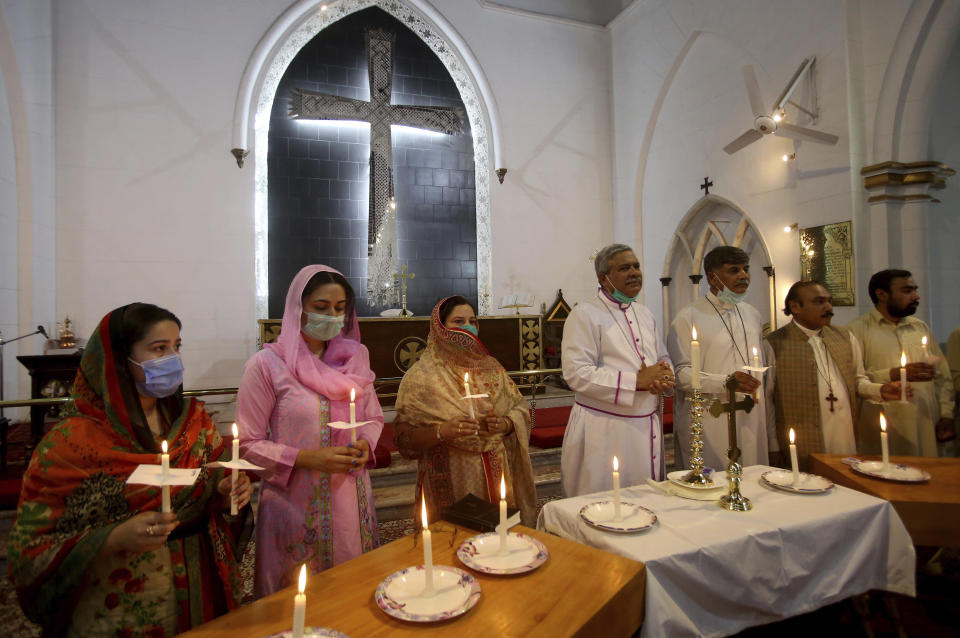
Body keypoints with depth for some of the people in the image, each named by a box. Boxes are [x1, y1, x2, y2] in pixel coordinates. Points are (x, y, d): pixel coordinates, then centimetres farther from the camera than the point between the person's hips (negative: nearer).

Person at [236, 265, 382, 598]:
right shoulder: (267, 364, -9)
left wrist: (365, 444, -7)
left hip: (351, 501, 4)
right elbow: (248, 444, -8)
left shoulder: (354, 357, 5)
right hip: (296, 505, -4)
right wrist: (308, 458, -18)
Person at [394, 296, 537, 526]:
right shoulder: (421, 376, -6)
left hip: (497, 475, 4)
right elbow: (403, 436, -9)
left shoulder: (490, 367, 7)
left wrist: (505, 424, -11)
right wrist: (441, 432, -24)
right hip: (451, 482, -3)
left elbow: (521, 407, 9)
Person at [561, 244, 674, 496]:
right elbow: (576, 373, -19)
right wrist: (637, 381, -20)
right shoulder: (585, 314, -10)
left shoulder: (645, 314, 13)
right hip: (604, 431, -7)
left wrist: (665, 378, -6)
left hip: (648, 428, 7)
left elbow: (663, 358, 19)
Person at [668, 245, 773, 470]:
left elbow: (763, 376, 17)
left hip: (752, 425, 6)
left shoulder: (752, 315, 14)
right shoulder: (689, 317, -7)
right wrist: (725, 382, -25)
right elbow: (681, 374, -13)